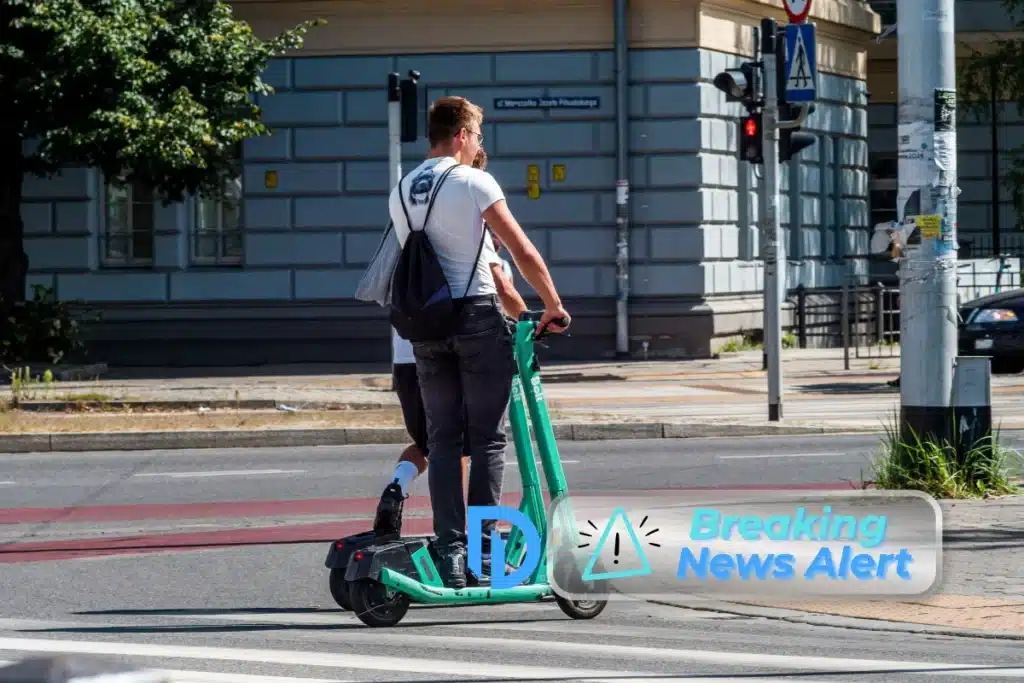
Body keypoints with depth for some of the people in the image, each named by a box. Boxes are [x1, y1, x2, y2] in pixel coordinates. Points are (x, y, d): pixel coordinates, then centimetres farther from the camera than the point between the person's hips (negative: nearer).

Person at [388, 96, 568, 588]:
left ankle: (449, 553, 2)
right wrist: (554, 306, 1)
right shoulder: (474, 183, -8)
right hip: (477, 316, -5)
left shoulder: (400, 192, 11)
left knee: (442, 439, 7)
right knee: (487, 438, 1)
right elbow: (524, 253, -11)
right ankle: (484, 549, -2)